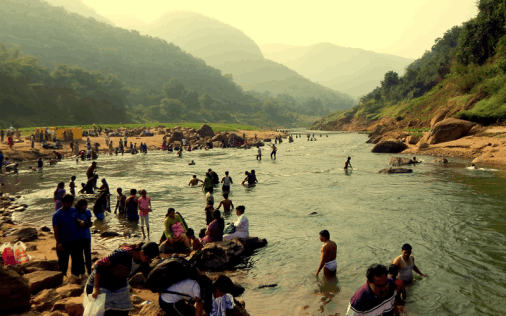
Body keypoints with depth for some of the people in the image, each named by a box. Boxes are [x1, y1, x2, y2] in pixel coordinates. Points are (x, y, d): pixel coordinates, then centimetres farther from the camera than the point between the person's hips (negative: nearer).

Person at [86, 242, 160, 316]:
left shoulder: (144, 263, -11)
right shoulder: (123, 254, -32)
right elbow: (99, 265, -27)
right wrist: (96, 288, -29)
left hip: (120, 286, 6)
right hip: (101, 284, -6)